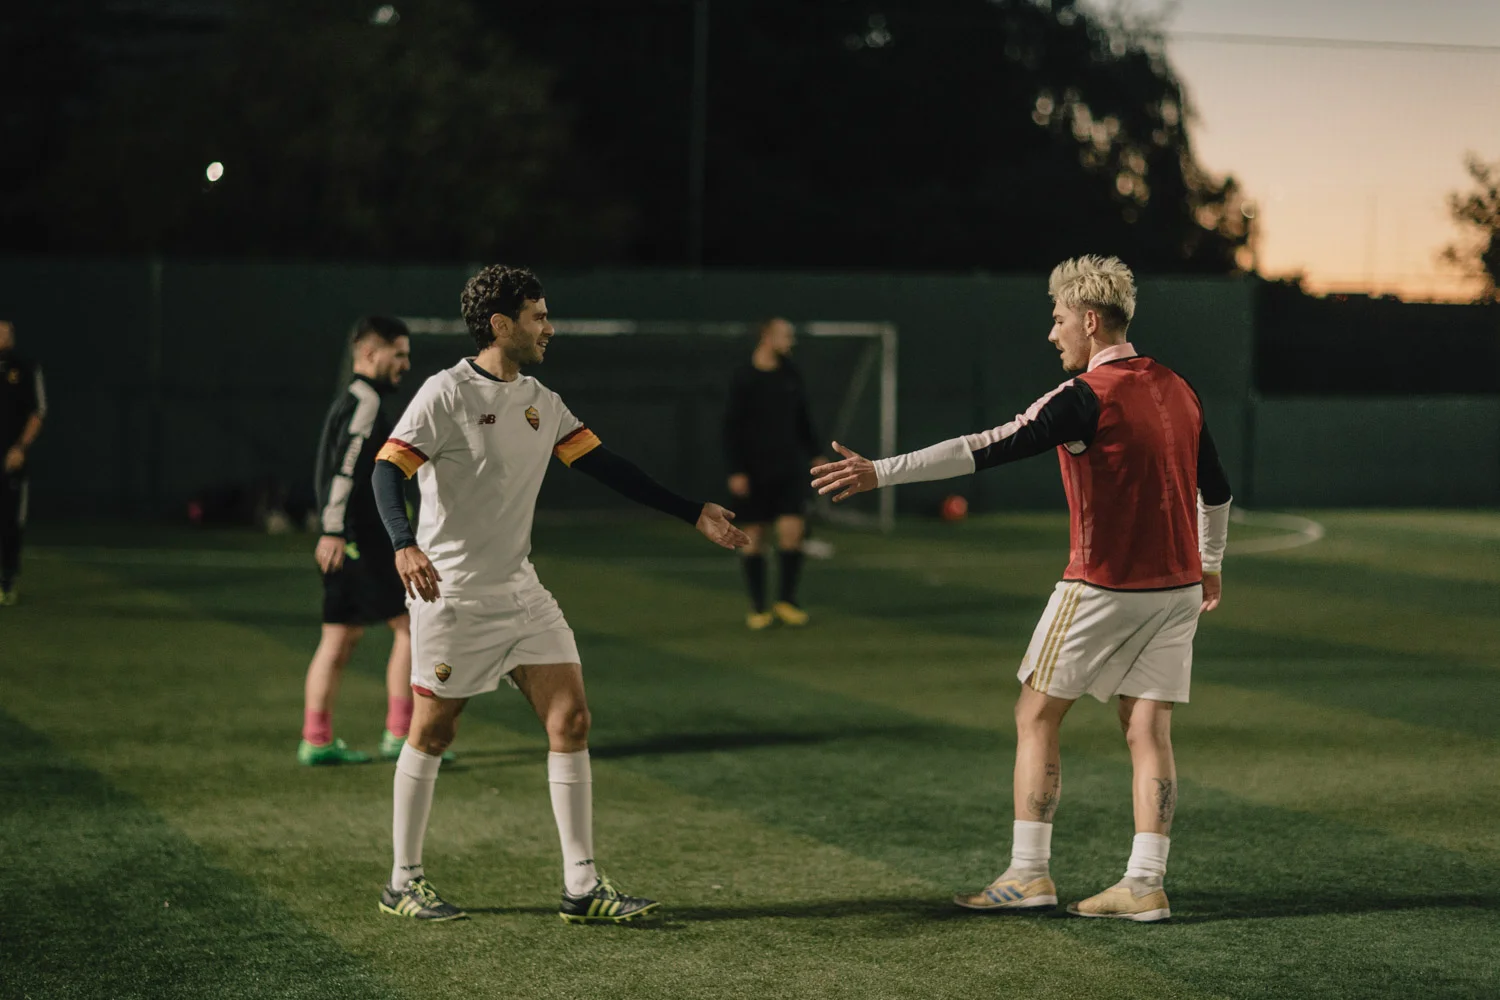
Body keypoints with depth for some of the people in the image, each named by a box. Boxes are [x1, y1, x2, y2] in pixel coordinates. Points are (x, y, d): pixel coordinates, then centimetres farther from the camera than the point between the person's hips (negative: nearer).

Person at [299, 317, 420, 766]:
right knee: (410, 626, -5)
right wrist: (333, 531, -27)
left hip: (343, 543, 10)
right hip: (361, 540, -10)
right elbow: (345, 468, -21)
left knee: (340, 637, 9)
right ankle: (400, 736, -4)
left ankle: (316, 740, 9)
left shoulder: (349, 403, 20)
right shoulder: (365, 402, -11)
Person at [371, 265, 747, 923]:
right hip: (452, 594, -7)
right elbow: (388, 470, -18)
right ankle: (403, 883, 17)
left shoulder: (540, 402, 10)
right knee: (432, 732, 2)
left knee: (570, 721, -2)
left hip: (520, 591, 7)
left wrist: (693, 514, 11)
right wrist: (404, 545, -36)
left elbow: (607, 467, 14)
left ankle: (582, 888, 2)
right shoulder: (446, 394, -11)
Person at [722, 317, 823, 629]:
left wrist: (814, 454, 15)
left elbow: (803, 419, 18)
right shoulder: (744, 379, -8)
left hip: (790, 468, 4)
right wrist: (736, 471, -13)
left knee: (792, 528, -8)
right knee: (754, 536, 2)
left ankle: (786, 598, 5)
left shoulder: (791, 375, 7)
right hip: (755, 472, -4)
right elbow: (732, 428, -8)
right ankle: (758, 606, 11)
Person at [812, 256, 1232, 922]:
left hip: (1103, 587, -7)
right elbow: (1215, 489, 19)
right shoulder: (1177, 390, 8)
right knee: (1148, 729, 7)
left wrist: (881, 473, -22)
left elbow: (986, 450, -20)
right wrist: (1209, 563, 34)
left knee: (1036, 716, 5)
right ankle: (1144, 885, 2)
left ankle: (1028, 873, 5)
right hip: (1176, 587, 7)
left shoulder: (1086, 397, -14)